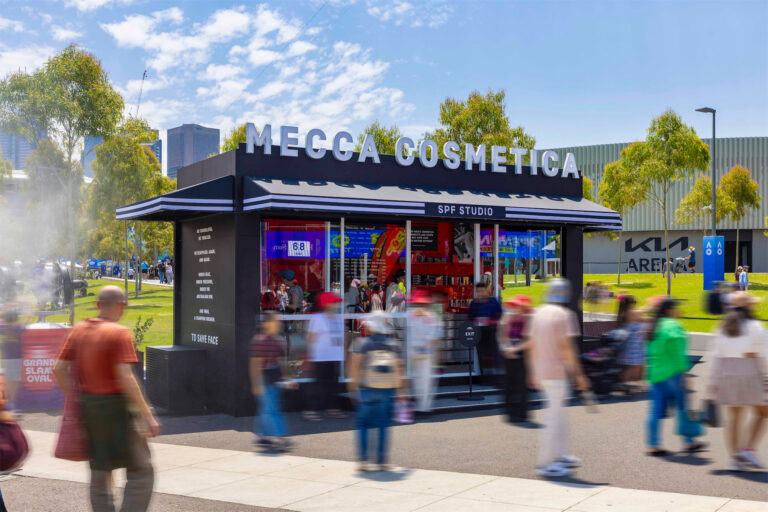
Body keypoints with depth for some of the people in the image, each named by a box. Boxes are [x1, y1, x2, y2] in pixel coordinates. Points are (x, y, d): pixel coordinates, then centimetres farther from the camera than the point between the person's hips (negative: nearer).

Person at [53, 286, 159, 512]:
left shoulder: (79, 330, 6)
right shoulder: (119, 333, -14)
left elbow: (59, 369, 7)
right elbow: (125, 377, -22)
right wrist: (147, 415, -19)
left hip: (88, 406, 7)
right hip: (116, 406, -7)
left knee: (100, 472, 18)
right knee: (141, 471, 1)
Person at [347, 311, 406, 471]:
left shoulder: (362, 343, -1)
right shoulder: (394, 345, 8)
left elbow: (354, 365, -8)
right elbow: (400, 369, 9)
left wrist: (353, 386, -4)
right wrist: (402, 390, 15)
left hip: (367, 389, -2)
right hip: (388, 391, 2)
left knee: (363, 424, 7)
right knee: (384, 425, 10)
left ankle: (363, 460, 1)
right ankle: (383, 460, 7)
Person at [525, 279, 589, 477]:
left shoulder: (538, 314, 11)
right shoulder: (564, 314, -11)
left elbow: (532, 346, 14)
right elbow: (566, 347, -18)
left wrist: (533, 374, 20)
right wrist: (579, 375, -15)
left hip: (541, 372, 8)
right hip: (557, 372, -7)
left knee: (559, 415, 19)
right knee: (554, 418, -2)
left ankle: (561, 455, 26)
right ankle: (546, 463, 0)